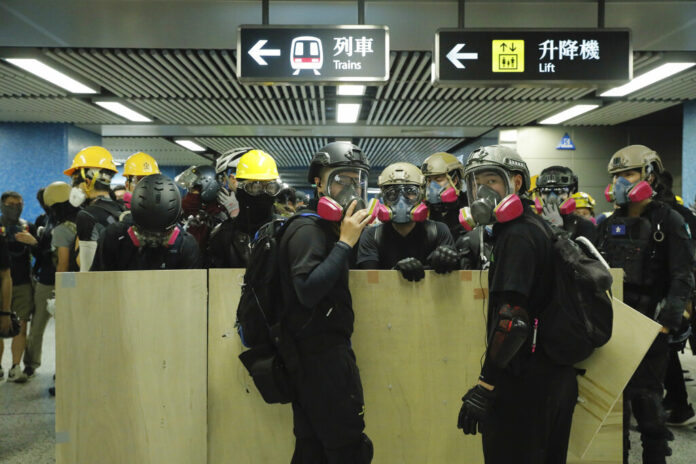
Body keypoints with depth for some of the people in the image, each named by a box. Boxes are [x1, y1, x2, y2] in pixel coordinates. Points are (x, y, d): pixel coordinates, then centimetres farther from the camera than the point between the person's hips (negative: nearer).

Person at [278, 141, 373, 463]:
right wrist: (345, 242, -25)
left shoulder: (324, 228, 15)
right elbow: (308, 291, -28)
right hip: (323, 354, -10)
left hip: (314, 354, 10)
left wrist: (351, 236, 3)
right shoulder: (308, 230, -15)